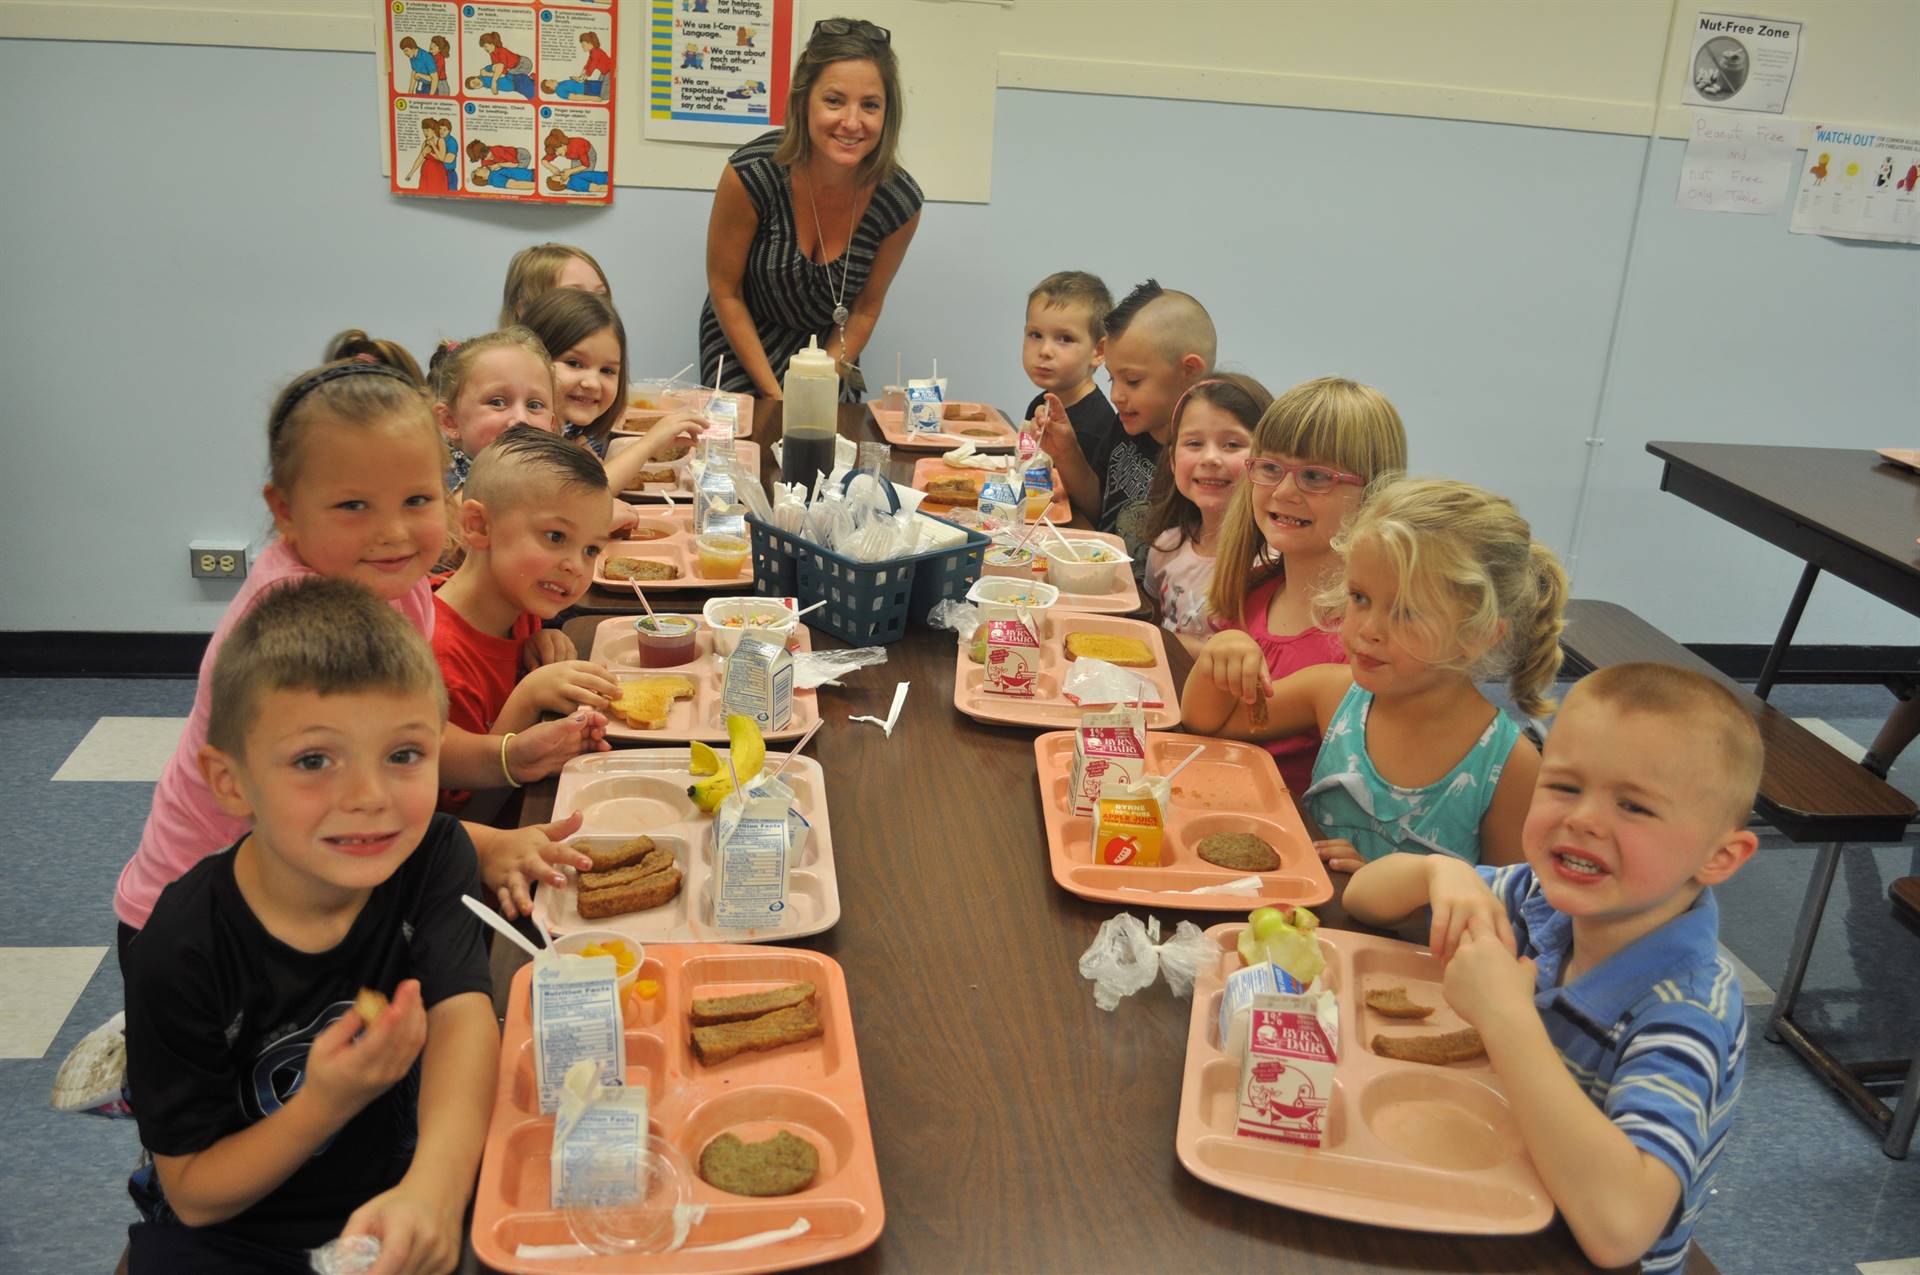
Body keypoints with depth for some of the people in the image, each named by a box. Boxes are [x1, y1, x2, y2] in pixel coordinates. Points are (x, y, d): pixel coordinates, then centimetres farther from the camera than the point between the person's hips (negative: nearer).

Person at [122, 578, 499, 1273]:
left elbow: (462, 1009, -28)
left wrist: (433, 1187, -46)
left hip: (399, 1194, 3)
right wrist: (328, 1102, -30)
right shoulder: (182, 955, -20)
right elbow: (194, 1195, -12)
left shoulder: (432, 858, -13)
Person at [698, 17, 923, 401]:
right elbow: (725, 291, -14)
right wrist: (773, 394, -15)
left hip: (830, 352, 2)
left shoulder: (901, 203, -19)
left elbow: (866, 308, -5)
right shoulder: (751, 174, -26)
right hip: (744, 345, -2)